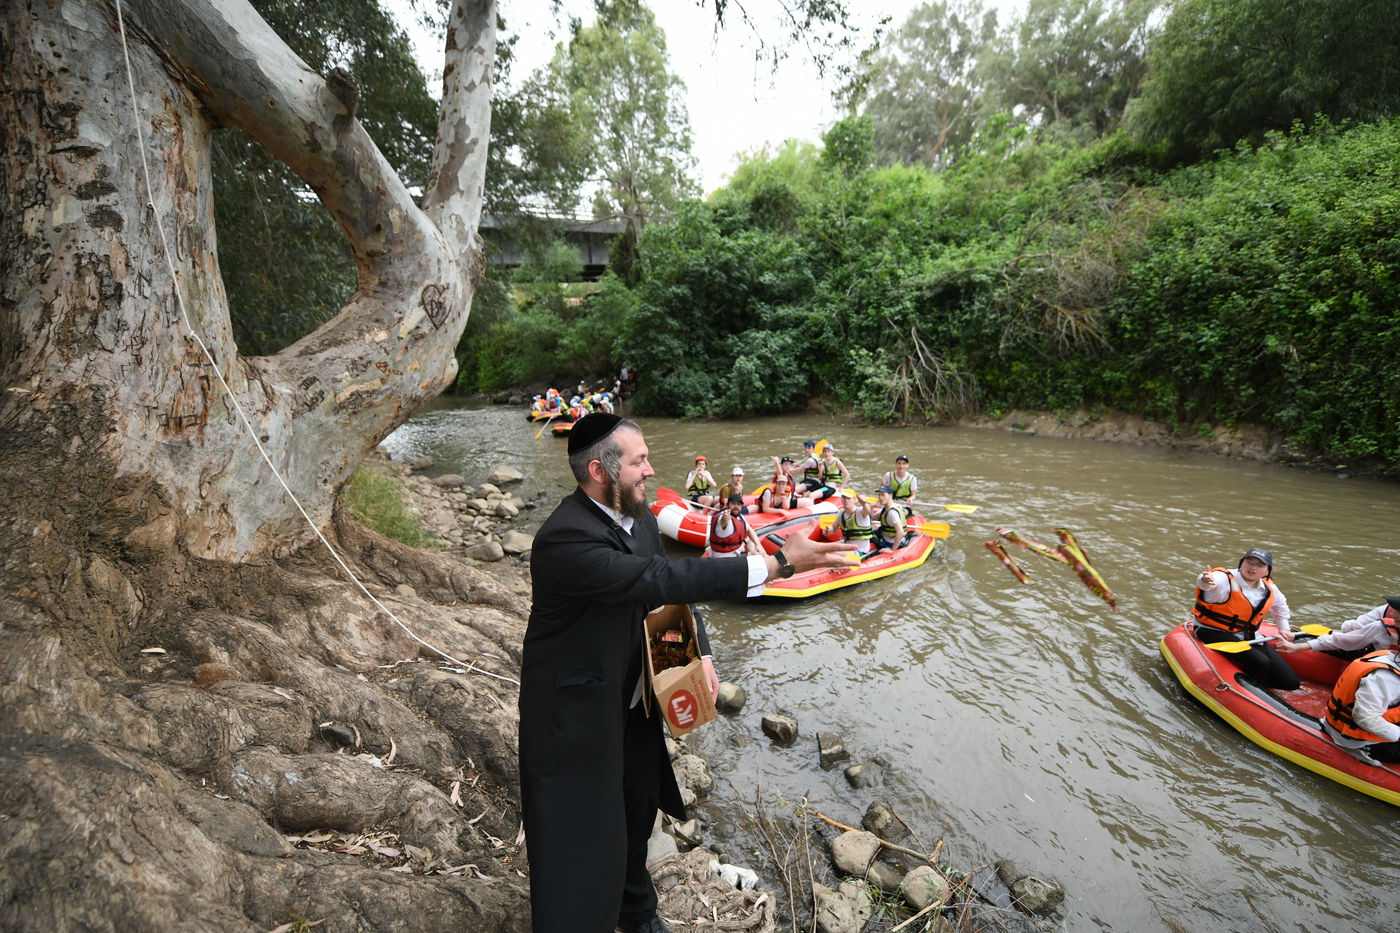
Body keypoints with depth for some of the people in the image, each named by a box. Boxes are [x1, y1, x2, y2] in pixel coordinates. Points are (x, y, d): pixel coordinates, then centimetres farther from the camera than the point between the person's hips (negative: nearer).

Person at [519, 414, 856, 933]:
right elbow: (661, 580, -38)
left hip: (632, 700, 8)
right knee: (579, 841, 7)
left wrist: (700, 652, -7)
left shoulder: (638, 515, -4)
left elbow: (673, 582, 8)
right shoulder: (565, 538, -31)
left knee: (636, 813, 26)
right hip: (578, 713, -8)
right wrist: (780, 563, -38)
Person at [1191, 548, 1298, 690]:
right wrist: (1205, 581, -69)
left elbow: (1280, 605, 30)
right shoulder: (1225, 580, -19)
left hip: (1247, 635, 8)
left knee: (1291, 682, -1)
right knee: (1260, 663, -30)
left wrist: (1284, 629, 25)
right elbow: (1211, 581, -46)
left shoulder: (1269, 589, 5)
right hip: (1213, 632, -7)